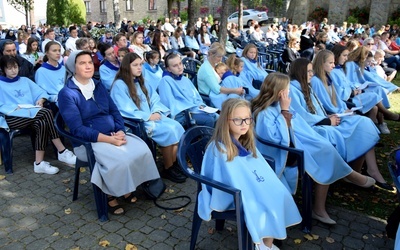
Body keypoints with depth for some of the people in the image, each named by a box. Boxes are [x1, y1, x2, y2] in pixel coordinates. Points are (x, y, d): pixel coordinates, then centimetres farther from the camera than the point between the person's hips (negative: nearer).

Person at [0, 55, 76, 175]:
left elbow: (41, 92, 16)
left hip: (31, 114, 4)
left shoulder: (24, 80, 24)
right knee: (46, 112, -29)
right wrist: (16, 108, -15)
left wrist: (40, 100, -5)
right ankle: (62, 152, -27)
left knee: (41, 124, -33)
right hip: (12, 118, -4)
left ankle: (39, 163, -29)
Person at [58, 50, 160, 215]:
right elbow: (77, 129, -16)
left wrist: (120, 132, -11)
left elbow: (114, 111, 10)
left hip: (114, 135, 6)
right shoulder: (67, 93, -9)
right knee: (120, 160, -30)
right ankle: (109, 194, -4)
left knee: (143, 151, -18)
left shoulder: (98, 86, 12)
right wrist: (109, 139, -23)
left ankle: (129, 187, 4)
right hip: (88, 141, -6)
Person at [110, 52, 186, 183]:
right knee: (168, 131, -25)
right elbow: (126, 111, -16)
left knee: (176, 126, -17)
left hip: (151, 117, 7)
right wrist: (149, 116, -17)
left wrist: (156, 112, -8)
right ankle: (168, 168, -10)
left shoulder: (141, 81, 16)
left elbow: (155, 99, 13)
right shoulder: (119, 85, -9)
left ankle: (175, 163, -10)